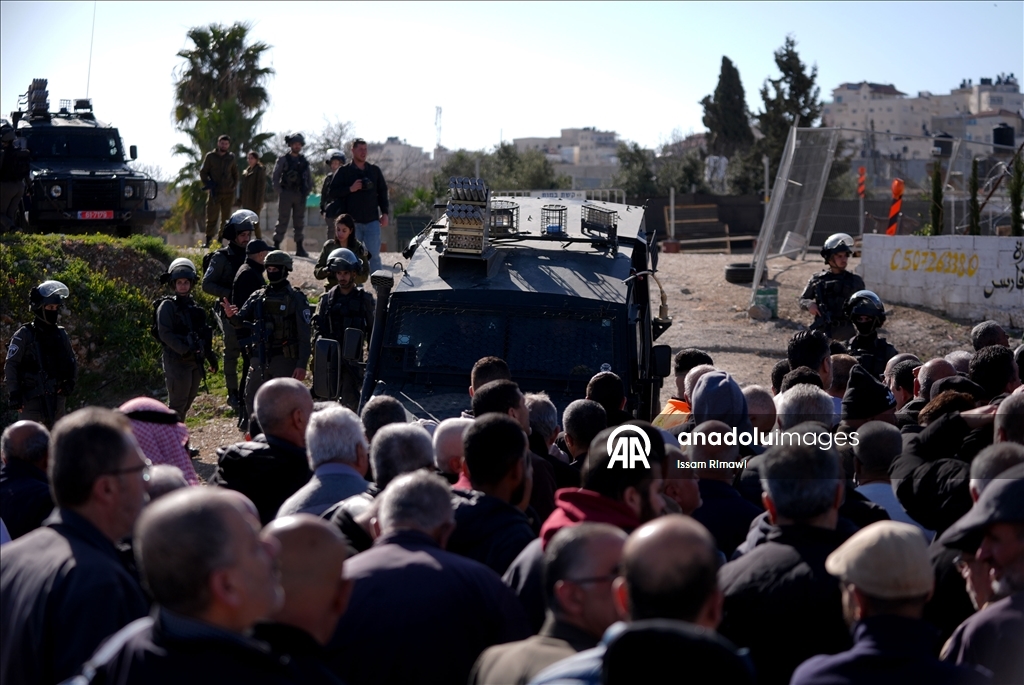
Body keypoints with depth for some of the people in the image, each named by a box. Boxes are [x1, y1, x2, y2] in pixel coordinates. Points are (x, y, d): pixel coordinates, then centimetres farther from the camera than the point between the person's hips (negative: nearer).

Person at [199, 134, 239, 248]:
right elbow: (203, 172, 3)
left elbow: (235, 173, 17)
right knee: (211, 218, -5)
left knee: (226, 218, 5)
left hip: (228, 193, 3)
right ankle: (208, 241, -2)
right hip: (214, 192, -3)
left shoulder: (231, 157, 9)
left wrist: (234, 186, 4)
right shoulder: (210, 156, 1)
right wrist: (208, 184, -10)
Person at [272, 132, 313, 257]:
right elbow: (276, 177, 0)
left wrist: (306, 192, 4)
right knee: (282, 221, -4)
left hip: (300, 195, 3)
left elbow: (309, 179, 16)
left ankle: (299, 248, 9)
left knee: (300, 222, 5)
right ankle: (276, 246, -1)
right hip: (286, 194, -3)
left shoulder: (304, 161, 12)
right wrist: (280, 192, -7)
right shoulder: (283, 159, 2)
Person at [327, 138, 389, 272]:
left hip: (372, 221, 1)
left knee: (374, 255, -5)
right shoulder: (343, 171, 3)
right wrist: (350, 189, -14)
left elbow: (383, 192, 14)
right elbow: (332, 192, 0)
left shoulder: (375, 170, 10)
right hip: (352, 221, -1)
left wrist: (384, 213, 5)